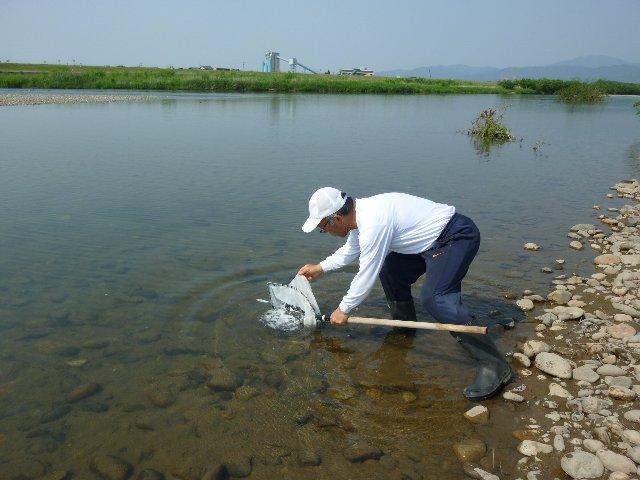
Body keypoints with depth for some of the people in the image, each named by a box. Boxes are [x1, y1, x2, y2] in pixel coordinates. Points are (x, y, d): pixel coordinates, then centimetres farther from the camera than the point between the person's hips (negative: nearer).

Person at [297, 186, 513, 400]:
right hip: (432, 239, 11)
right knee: (390, 271, 17)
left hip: (456, 236, -11)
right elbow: (350, 250, 24)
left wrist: (343, 309, -5)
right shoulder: (359, 212, 4)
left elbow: (366, 277, -19)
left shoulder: (372, 225, -28)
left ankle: (494, 364, -23)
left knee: (435, 298, -25)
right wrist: (319, 268, 25)